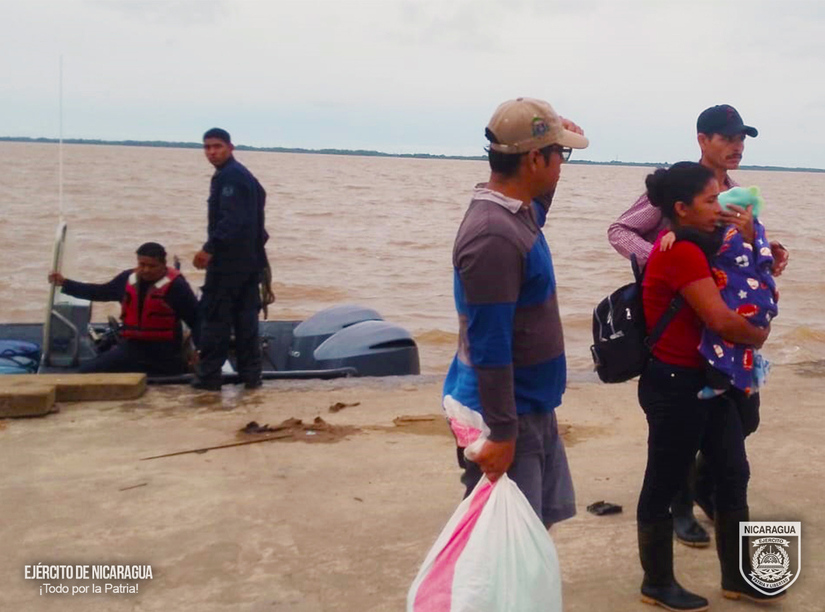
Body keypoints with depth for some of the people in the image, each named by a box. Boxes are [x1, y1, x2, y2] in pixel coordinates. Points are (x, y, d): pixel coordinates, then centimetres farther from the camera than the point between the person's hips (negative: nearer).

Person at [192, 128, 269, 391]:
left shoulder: (229, 176, -14)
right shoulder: (244, 175, 19)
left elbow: (232, 220, -25)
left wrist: (209, 248, -26)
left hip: (229, 259, -10)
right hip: (250, 258, 10)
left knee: (214, 317, -3)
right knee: (246, 317, 11)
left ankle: (208, 375, 0)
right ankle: (251, 374, 14)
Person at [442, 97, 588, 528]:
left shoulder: (518, 211, 4)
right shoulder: (493, 237, -26)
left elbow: (537, 209, 31)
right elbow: (489, 347, -26)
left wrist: (557, 135, 15)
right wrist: (501, 433, -23)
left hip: (533, 408, 9)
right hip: (507, 415, -9)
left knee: (540, 522, 21)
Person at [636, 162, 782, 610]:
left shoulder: (695, 247, 10)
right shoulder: (681, 252, -21)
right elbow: (721, 320, -25)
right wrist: (759, 336, -5)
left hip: (707, 380, 10)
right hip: (676, 385, -10)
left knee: (733, 474, 16)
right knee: (664, 485, 5)